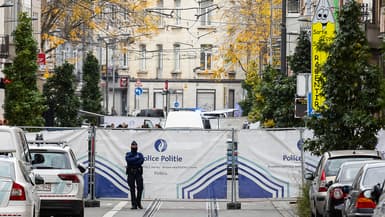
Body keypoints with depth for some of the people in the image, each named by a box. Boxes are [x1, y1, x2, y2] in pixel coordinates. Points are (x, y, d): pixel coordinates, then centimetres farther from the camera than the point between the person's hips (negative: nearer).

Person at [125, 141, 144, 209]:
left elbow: (142, 161, -9)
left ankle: (138, 202, 13)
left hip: (138, 173, 1)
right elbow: (128, 160, -13)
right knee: (132, 189, -3)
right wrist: (136, 158, -9)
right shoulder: (128, 154, 10)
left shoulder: (140, 154, 12)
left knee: (140, 188, -5)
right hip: (131, 173, -1)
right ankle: (134, 204, -1)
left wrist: (132, 162, -12)